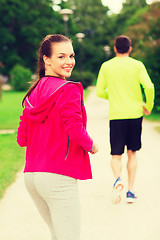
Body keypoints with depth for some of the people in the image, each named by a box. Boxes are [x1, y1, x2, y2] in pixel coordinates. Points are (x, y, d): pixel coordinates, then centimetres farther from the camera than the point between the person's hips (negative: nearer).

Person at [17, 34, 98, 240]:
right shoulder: (68, 90, -11)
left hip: (31, 175, 8)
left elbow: (22, 139, 11)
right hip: (59, 176, -8)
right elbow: (76, 130, -21)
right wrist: (91, 146, -2)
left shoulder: (33, 93, 12)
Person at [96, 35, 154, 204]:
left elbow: (99, 92, 4)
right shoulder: (137, 65, 0)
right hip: (135, 114, 0)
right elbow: (149, 87, -11)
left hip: (116, 116, 0)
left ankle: (117, 179, -26)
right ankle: (130, 190, 13)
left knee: (116, 154, 4)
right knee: (132, 153, 15)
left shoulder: (106, 66, 3)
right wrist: (148, 107, 4)